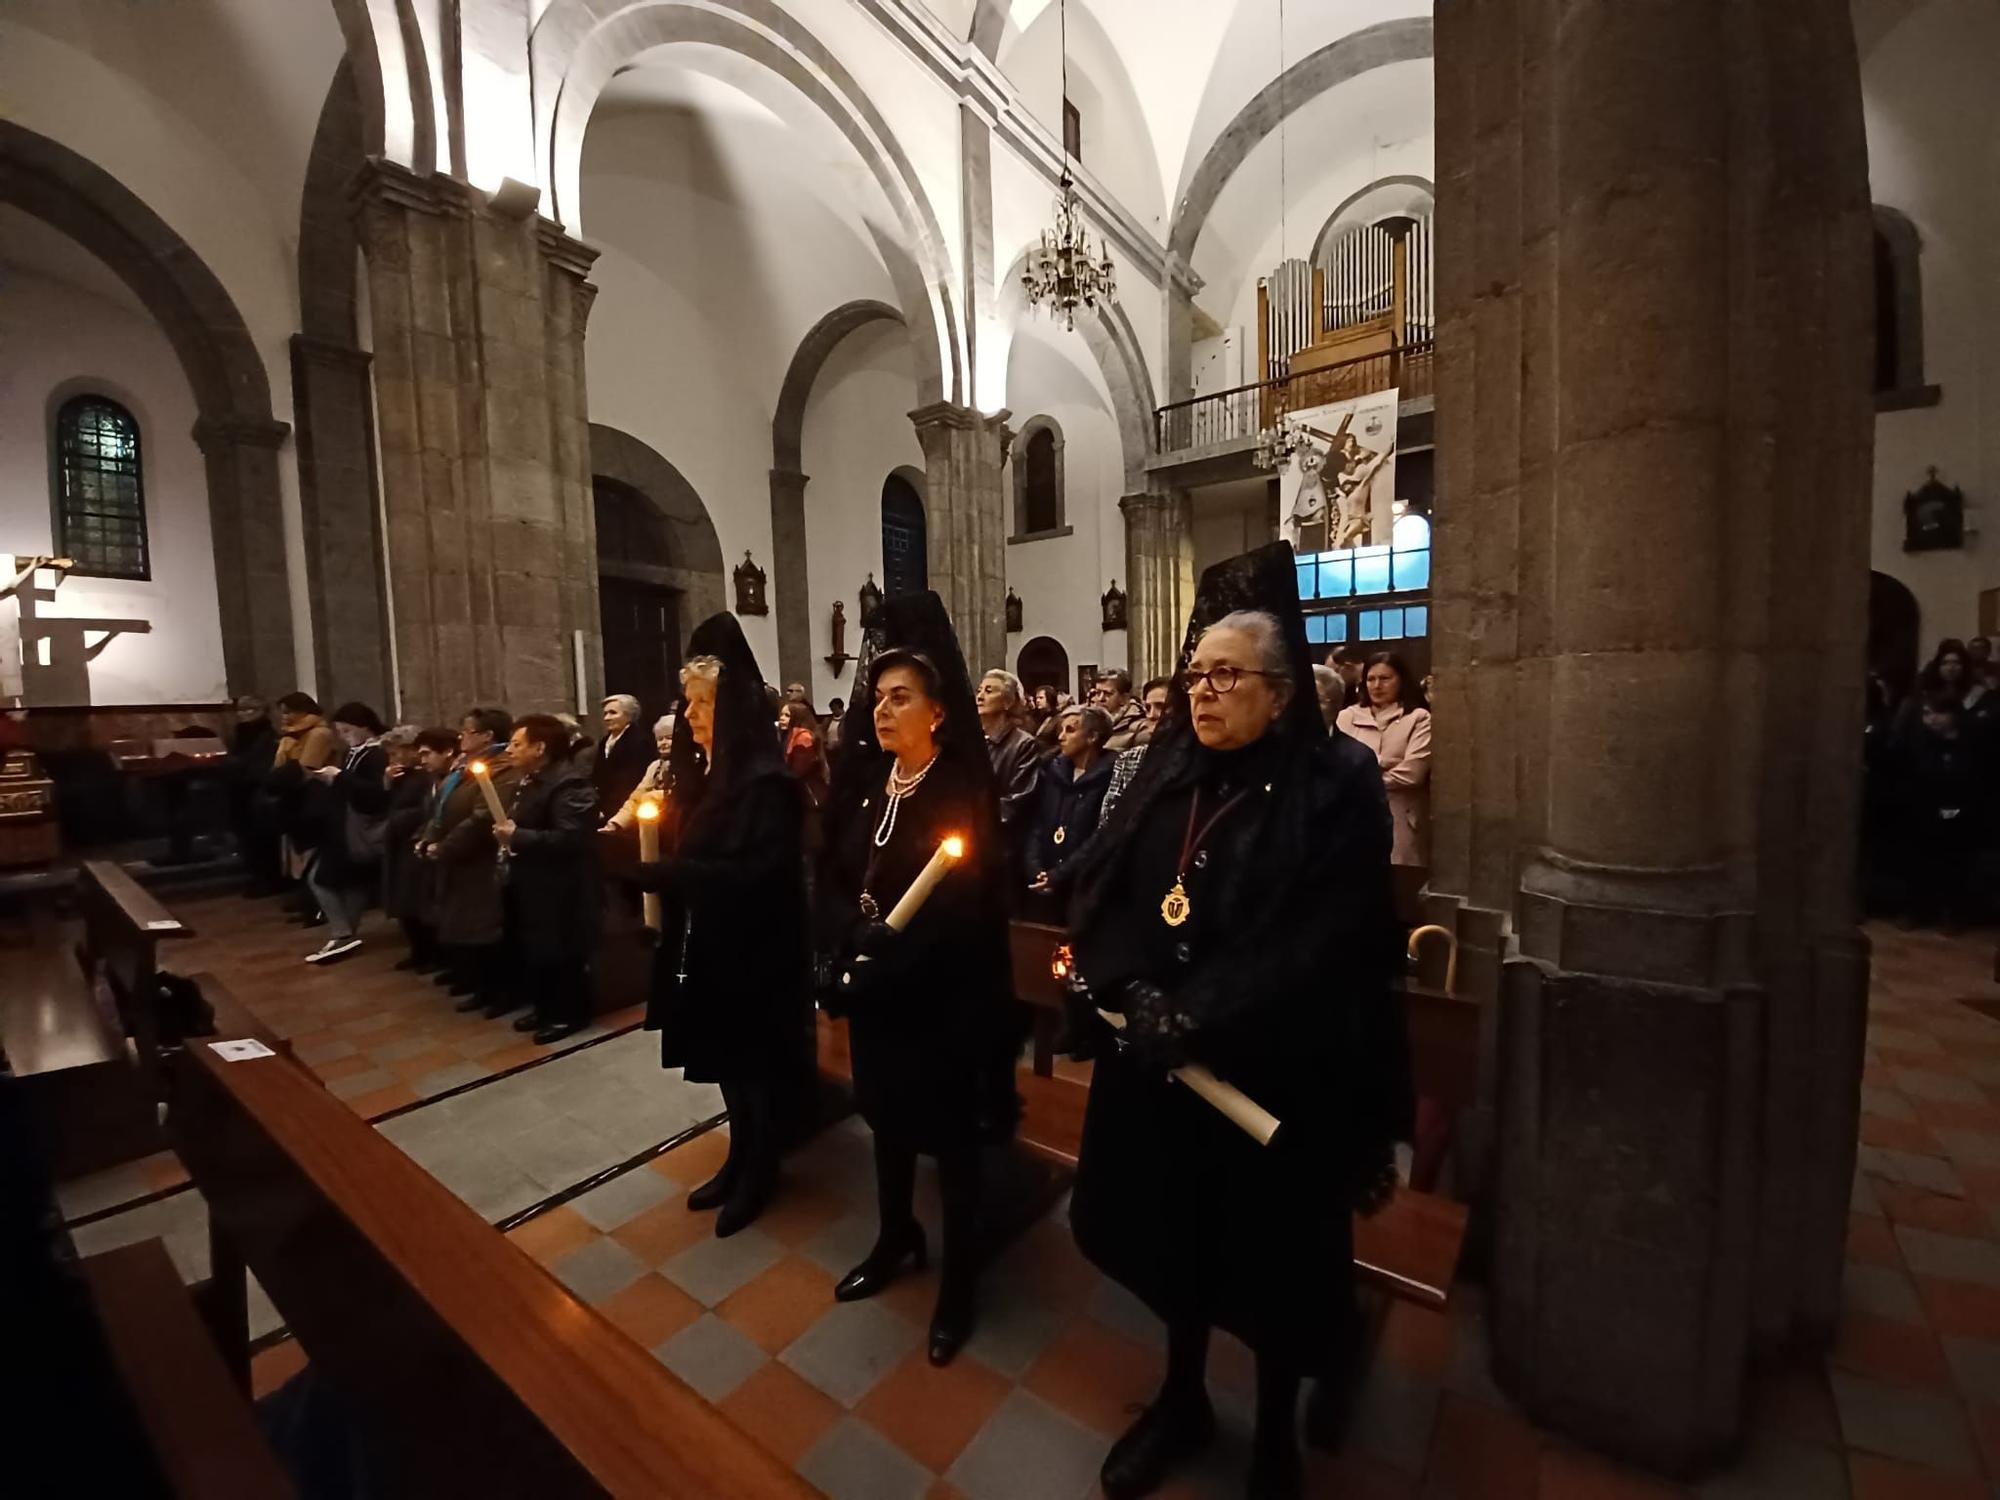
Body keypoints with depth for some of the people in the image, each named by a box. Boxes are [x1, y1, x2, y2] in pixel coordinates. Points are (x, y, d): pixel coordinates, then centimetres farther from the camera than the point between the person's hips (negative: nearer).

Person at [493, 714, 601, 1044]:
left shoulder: (569, 783, -22)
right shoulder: (528, 781, 13)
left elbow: (569, 838, -29)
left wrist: (517, 837, -23)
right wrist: (504, 830, 1)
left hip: (558, 889, -10)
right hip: (530, 884, 10)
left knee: (559, 954, 3)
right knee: (531, 951, 18)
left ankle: (570, 1013, 18)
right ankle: (546, 1008, 34)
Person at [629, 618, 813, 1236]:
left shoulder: (766, 781, -20)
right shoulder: (701, 772, 6)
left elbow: (756, 874, -27)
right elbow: (687, 855, 11)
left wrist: (662, 872, -28)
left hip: (753, 952, -8)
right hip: (707, 946, 8)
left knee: (752, 1064, 10)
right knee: (725, 1060, 20)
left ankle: (760, 1173, 31)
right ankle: (740, 1159, 39)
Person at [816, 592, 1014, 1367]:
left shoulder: (963, 793, -16)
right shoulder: (864, 782, 1)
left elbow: (965, 907, -19)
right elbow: (832, 876, 1)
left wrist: (885, 960, -21)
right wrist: (848, 948, -16)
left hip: (940, 996, -6)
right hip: (868, 987, 6)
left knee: (949, 1136, 11)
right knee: (884, 1115, 23)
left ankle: (959, 1279, 33)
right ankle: (896, 1237, 47)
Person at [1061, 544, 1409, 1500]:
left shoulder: (1338, 789, -14)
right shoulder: (1165, 774, 1)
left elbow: (1318, 948, -20)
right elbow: (1097, 893, -3)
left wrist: (1195, 1020, -23)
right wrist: (1134, 995, -18)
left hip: (1275, 1077, -4)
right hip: (1158, 1063, 4)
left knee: (1272, 1259, 17)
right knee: (1175, 1236, 21)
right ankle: (1183, 1398, 49)